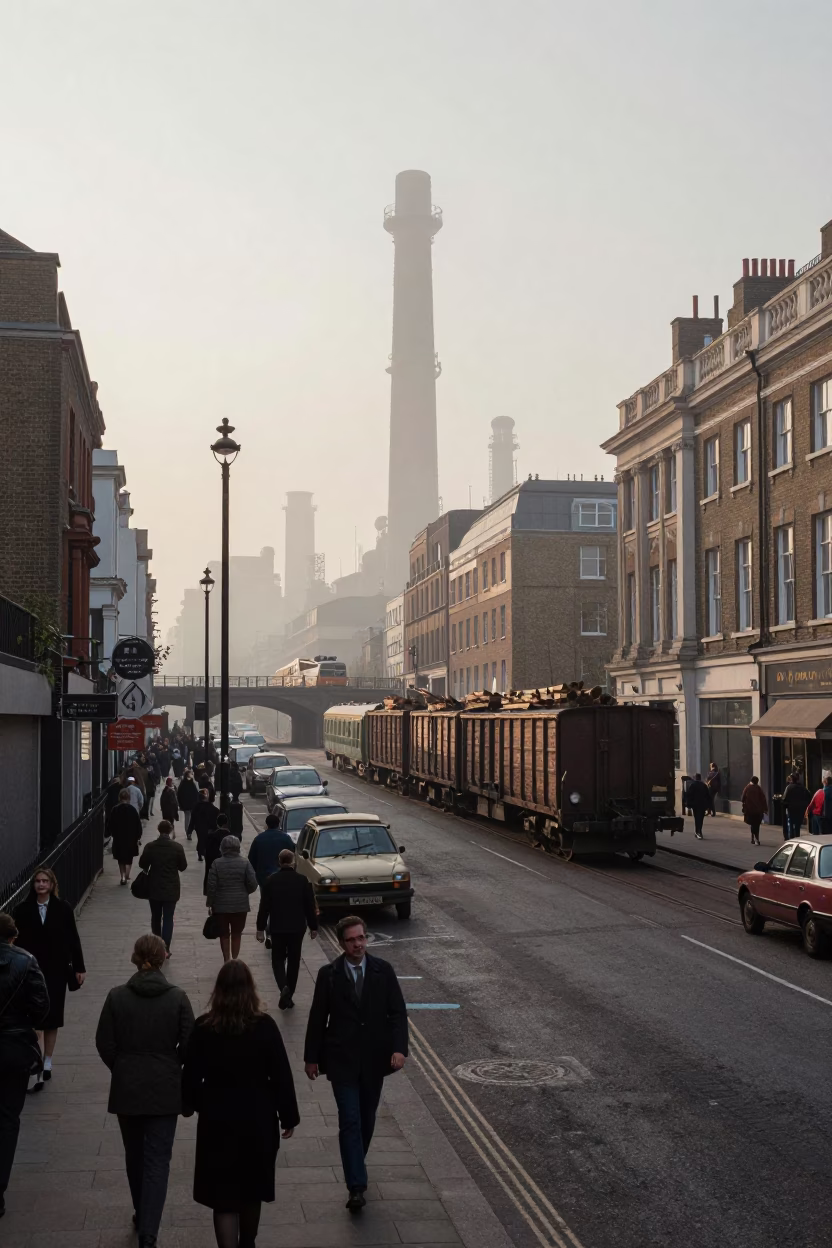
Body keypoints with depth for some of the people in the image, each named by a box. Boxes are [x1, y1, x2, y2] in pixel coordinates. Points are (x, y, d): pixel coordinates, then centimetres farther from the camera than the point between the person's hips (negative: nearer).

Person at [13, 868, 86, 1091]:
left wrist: (79, 967, 1)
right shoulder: (23, 909, -4)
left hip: (57, 970, 1)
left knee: (52, 1018, 10)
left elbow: (73, 939, 1)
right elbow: (17, 941, -3)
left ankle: (47, 1064, 24)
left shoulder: (63, 908, -3)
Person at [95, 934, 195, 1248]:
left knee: (134, 1155, 20)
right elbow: (189, 1045, -7)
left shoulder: (117, 997, -8)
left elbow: (105, 1044, -4)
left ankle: (142, 1215, 36)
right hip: (165, 1089, -1)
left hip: (126, 1089, 1)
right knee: (158, 1160, 2)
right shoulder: (178, 998, -10)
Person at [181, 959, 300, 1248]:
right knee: (252, 1186, 21)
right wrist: (288, 1116, 2)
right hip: (258, 1118, 1)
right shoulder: (264, 1026, -12)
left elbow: (191, 1074, -3)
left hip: (218, 1119, -1)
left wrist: (190, 1104, 16)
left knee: (224, 1193, 4)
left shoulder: (204, 1027, -11)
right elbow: (281, 1075, -8)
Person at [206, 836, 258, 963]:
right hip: (240, 905, 1)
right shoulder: (245, 863, -7)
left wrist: (210, 904, 1)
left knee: (224, 934, 12)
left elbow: (211, 886, -9)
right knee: (237, 934, 14)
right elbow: (253, 884, -8)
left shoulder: (217, 863, -8)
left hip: (221, 905, -1)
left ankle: (226, 962, 14)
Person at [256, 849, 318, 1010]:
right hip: (297, 928, 0)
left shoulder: (271, 881, -7)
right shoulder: (302, 881, -6)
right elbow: (310, 906, -2)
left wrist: (260, 929, 4)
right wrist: (313, 927, 9)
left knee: (278, 960, 11)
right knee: (293, 961, 13)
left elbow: (264, 907, -4)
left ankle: (284, 987, -15)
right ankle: (288, 997, 16)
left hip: (277, 928, 0)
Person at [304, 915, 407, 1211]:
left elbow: (397, 1012, -2)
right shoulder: (329, 974, -5)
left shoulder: (383, 971, -2)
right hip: (342, 1060, -2)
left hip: (374, 1059, 2)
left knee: (366, 1119, 15)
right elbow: (318, 1018, 1)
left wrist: (399, 1048, -14)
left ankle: (355, 1166, 38)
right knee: (350, 1121, -9)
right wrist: (312, 1057, 3)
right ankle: (357, 1187, -9)